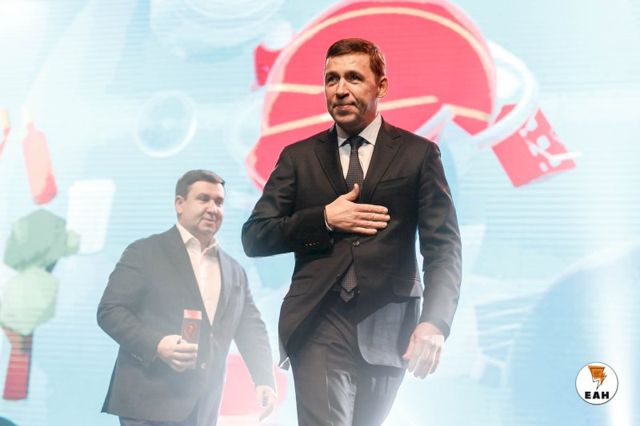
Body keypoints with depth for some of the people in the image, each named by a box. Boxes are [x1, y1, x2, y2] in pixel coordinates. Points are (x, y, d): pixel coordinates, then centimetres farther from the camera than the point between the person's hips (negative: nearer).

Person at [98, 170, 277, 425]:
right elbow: (109, 311, -5)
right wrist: (156, 345, -20)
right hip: (150, 403, -5)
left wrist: (264, 379, -3)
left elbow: (251, 330, 14)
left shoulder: (234, 272, 17)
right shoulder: (145, 253, 1)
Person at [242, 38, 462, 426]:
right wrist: (324, 219, -8)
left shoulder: (418, 154, 6)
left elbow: (443, 247, -1)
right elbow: (254, 237, 7)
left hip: (387, 328, 1)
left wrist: (435, 321, -16)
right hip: (320, 325, 0)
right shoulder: (299, 157, 10)